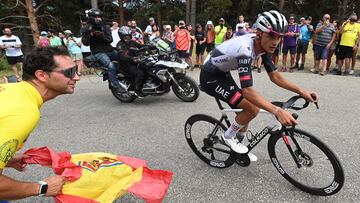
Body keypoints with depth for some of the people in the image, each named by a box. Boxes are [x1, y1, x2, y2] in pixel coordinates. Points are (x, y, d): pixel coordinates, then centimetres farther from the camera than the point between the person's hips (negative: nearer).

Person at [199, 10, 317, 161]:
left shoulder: (262, 45, -6)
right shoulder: (245, 49, -34)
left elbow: (274, 75, -1)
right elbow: (247, 91, -40)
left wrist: (301, 91, -9)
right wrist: (278, 111, -46)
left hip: (222, 74, 9)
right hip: (210, 77, -9)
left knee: (246, 110, 9)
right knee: (253, 108, -18)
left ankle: (239, 145, 29)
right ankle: (228, 137, 5)